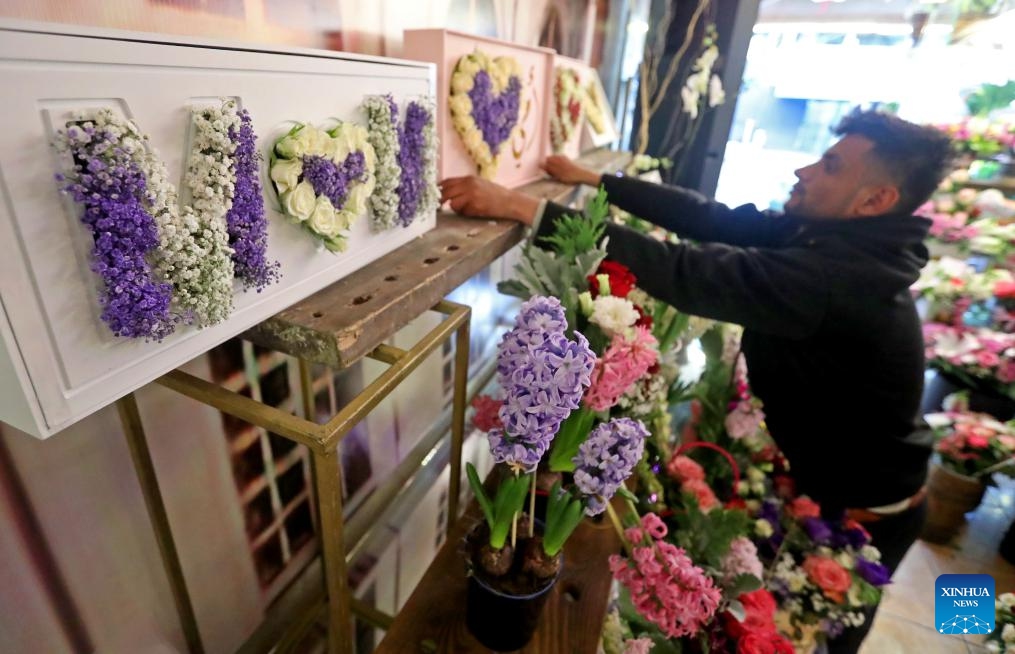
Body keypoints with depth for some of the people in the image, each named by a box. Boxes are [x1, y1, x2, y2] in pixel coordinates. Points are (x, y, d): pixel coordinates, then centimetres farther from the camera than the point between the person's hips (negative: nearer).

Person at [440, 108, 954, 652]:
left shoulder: (834, 277, -35)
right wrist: (594, 180, -7)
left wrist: (522, 208, -43)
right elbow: (713, 219, -7)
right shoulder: (830, 237, -7)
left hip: (856, 514, -7)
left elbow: (683, 272, -42)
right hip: (823, 477, 7)